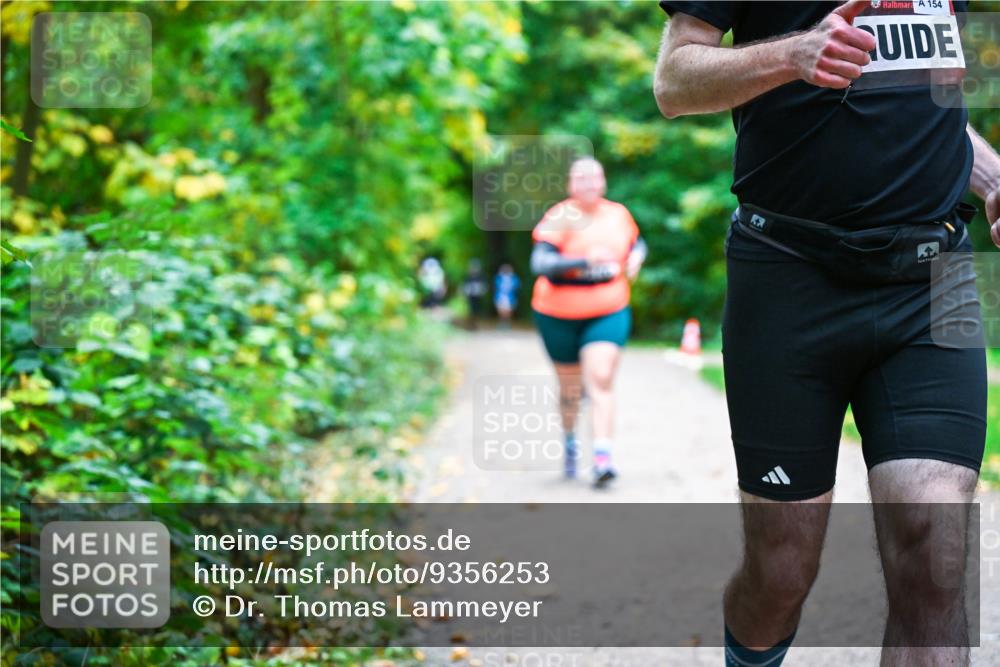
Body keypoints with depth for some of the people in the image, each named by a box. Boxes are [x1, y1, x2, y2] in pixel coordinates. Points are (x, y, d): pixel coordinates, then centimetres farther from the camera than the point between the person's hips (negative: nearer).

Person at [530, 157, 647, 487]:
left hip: (608, 314, 2)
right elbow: (540, 263, -25)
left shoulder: (618, 214, 3)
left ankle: (602, 458, -19)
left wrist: (637, 256, 0)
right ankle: (570, 442, 39)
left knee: (600, 380, -15)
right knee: (570, 388, 11)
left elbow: (636, 242, 23)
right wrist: (584, 261, -36)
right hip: (560, 315, -1)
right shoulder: (559, 218, -13)